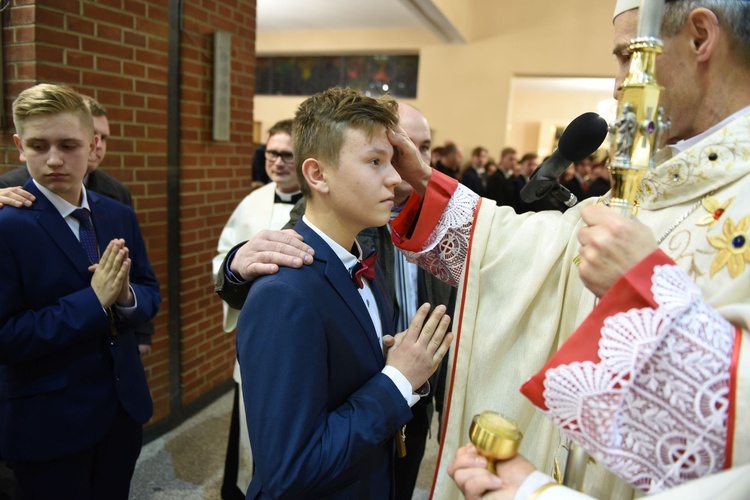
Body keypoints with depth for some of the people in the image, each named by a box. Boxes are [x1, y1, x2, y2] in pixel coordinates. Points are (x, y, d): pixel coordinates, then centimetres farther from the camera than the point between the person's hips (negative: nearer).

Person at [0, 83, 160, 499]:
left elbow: (150, 294, 5)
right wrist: (93, 301, -25)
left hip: (124, 407, 5)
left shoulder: (120, 216, 1)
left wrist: (126, 297, -17)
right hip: (49, 422, -5)